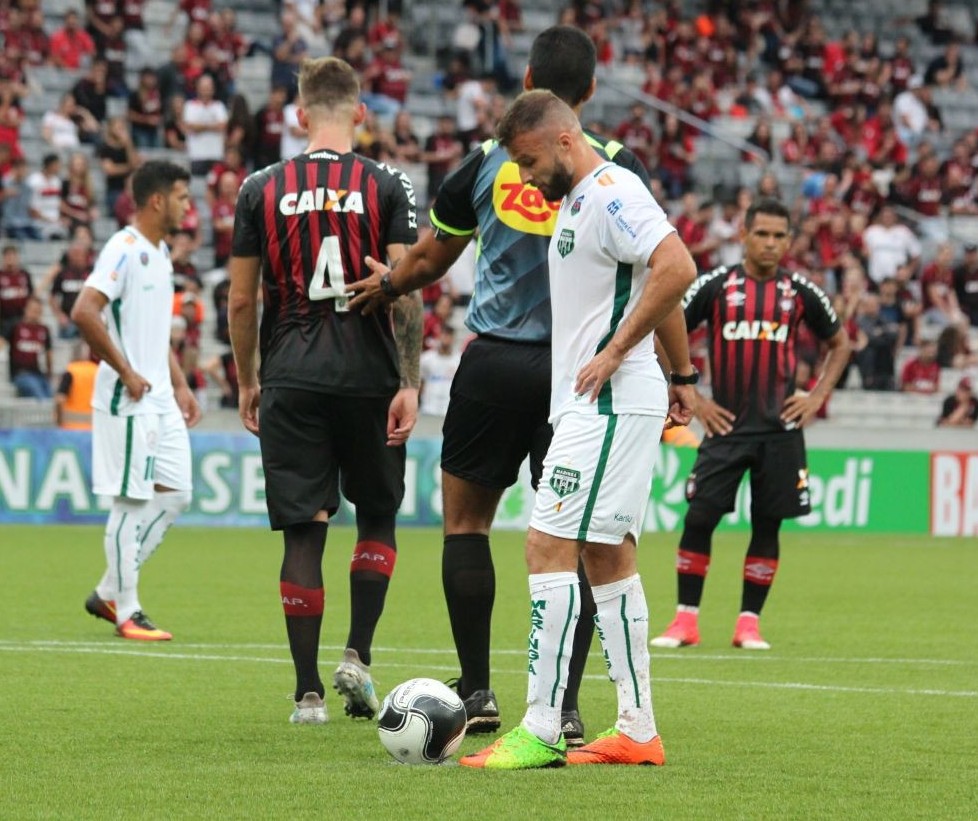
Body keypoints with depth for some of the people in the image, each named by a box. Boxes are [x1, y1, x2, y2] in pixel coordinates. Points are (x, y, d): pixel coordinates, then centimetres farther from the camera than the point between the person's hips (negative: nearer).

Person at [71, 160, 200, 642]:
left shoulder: (160, 254, 16)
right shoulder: (124, 250, -14)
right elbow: (84, 313, -24)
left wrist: (179, 385, 18)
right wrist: (126, 373, -20)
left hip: (160, 400, 9)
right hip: (128, 401, -9)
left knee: (174, 494, 9)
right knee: (131, 502, -4)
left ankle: (108, 594, 17)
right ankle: (126, 613, 3)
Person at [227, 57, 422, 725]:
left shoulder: (262, 189, 3)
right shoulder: (387, 187, -1)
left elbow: (241, 302, 5)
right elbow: (406, 292, -9)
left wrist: (247, 383, 16)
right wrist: (410, 383, -5)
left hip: (291, 381, 1)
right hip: (369, 378, -1)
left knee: (303, 533, 3)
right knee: (378, 519, 17)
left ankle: (309, 692, 2)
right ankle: (358, 655, 2)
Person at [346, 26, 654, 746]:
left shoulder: (489, 160, 2)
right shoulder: (616, 167, -2)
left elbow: (429, 261, 14)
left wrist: (383, 287, 35)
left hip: (494, 363, 0)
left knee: (466, 521, 13)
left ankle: (477, 693, 10)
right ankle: (564, 708, -2)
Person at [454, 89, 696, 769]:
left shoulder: (611, 192, -14)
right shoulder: (580, 199, 18)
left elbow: (677, 268, -26)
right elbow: (656, 283, 27)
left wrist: (615, 351, -20)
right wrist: (682, 374, 28)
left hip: (610, 404, -11)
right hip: (593, 406, 11)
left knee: (551, 547, -13)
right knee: (608, 557, 11)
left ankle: (540, 731, -14)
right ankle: (637, 732, 14)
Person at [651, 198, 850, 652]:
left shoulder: (800, 292, 4)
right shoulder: (715, 286, -2)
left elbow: (839, 343, 19)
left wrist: (817, 397, 6)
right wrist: (691, 399, -1)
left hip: (779, 428, 1)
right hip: (726, 424, -1)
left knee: (767, 526, 2)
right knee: (698, 519, -7)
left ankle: (749, 621, 11)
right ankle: (685, 620, 2)